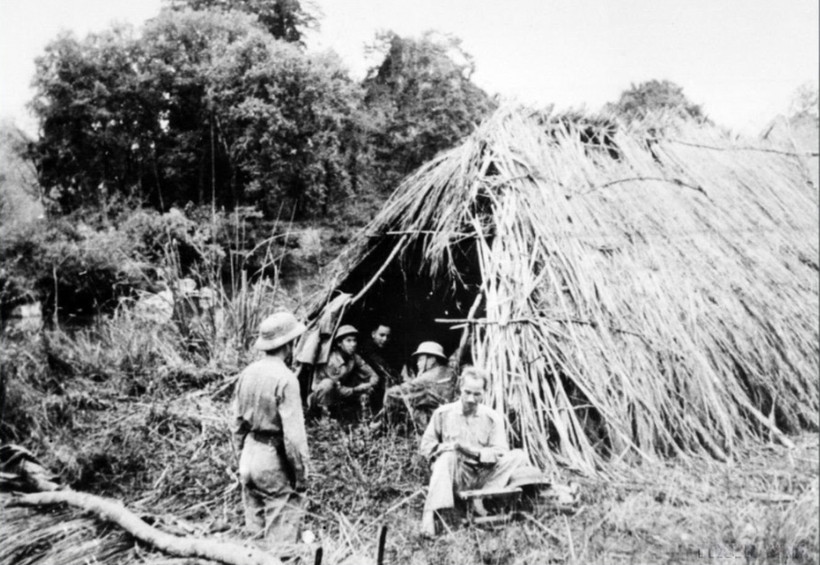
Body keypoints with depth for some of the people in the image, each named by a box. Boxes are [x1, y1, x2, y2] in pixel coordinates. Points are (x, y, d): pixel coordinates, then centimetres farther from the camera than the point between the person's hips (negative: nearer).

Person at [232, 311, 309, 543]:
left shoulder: (247, 373, 2)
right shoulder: (285, 378, -19)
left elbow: (238, 422, 11)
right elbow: (293, 432, -20)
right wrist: (301, 473, -11)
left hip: (249, 457, 8)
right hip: (275, 462, -7)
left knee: (254, 532, 18)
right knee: (280, 536, 2)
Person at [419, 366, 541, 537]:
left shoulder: (493, 417, 3)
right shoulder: (443, 413, 2)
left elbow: (500, 453, -5)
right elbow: (426, 446, 2)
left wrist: (473, 451, -22)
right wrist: (450, 446, -17)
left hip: (483, 476, 2)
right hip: (456, 476, -2)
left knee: (518, 456, -17)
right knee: (448, 456, -34)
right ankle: (430, 513, -38)